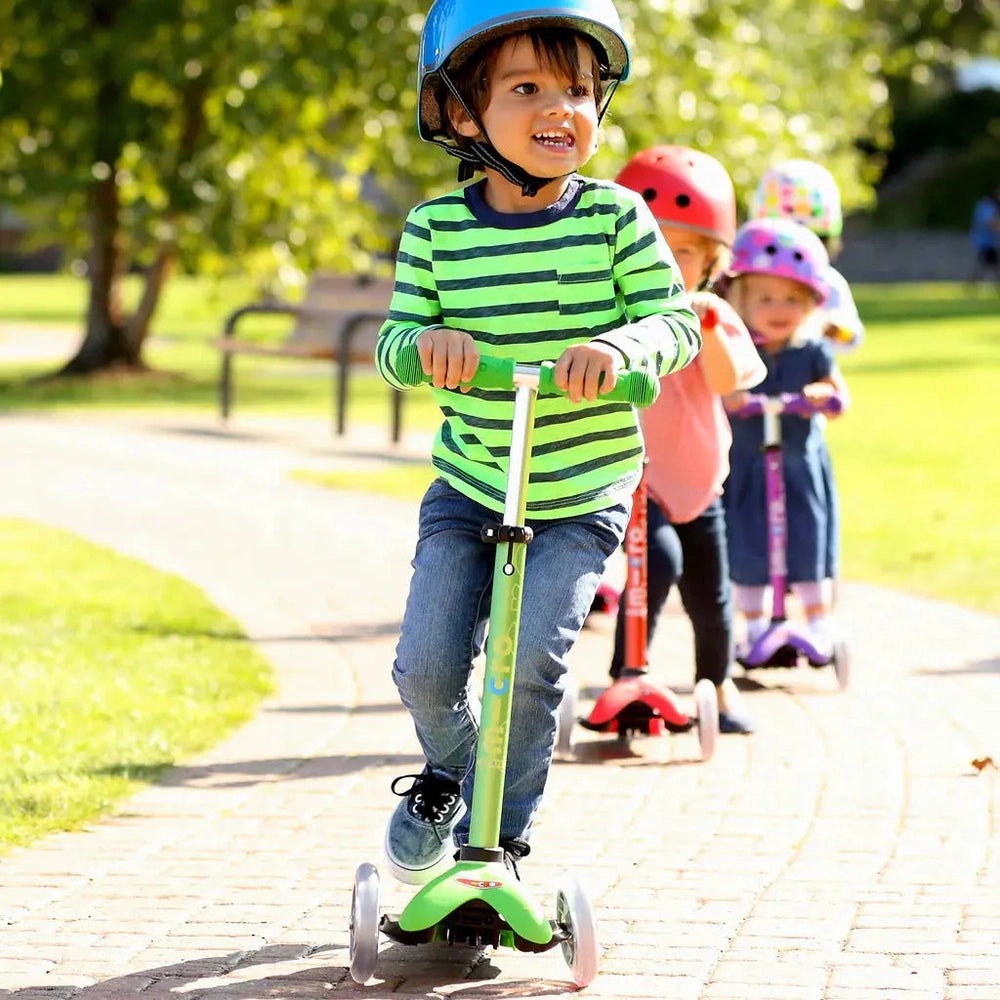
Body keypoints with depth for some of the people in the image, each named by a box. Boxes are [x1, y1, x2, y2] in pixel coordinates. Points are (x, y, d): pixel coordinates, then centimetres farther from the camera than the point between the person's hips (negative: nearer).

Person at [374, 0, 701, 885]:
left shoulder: (614, 218, -8)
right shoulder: (436, 230, -6)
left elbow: (677, 323, -10)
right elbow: (394, 342, -4)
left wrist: (619, 347, -32)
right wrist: (426, 339, -27)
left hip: (584, 495, -1)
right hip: (469, 488, 2)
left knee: (532, 662, -14)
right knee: (426, 667, -4)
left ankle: (500, 835, 7)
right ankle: (447, 775, 31)